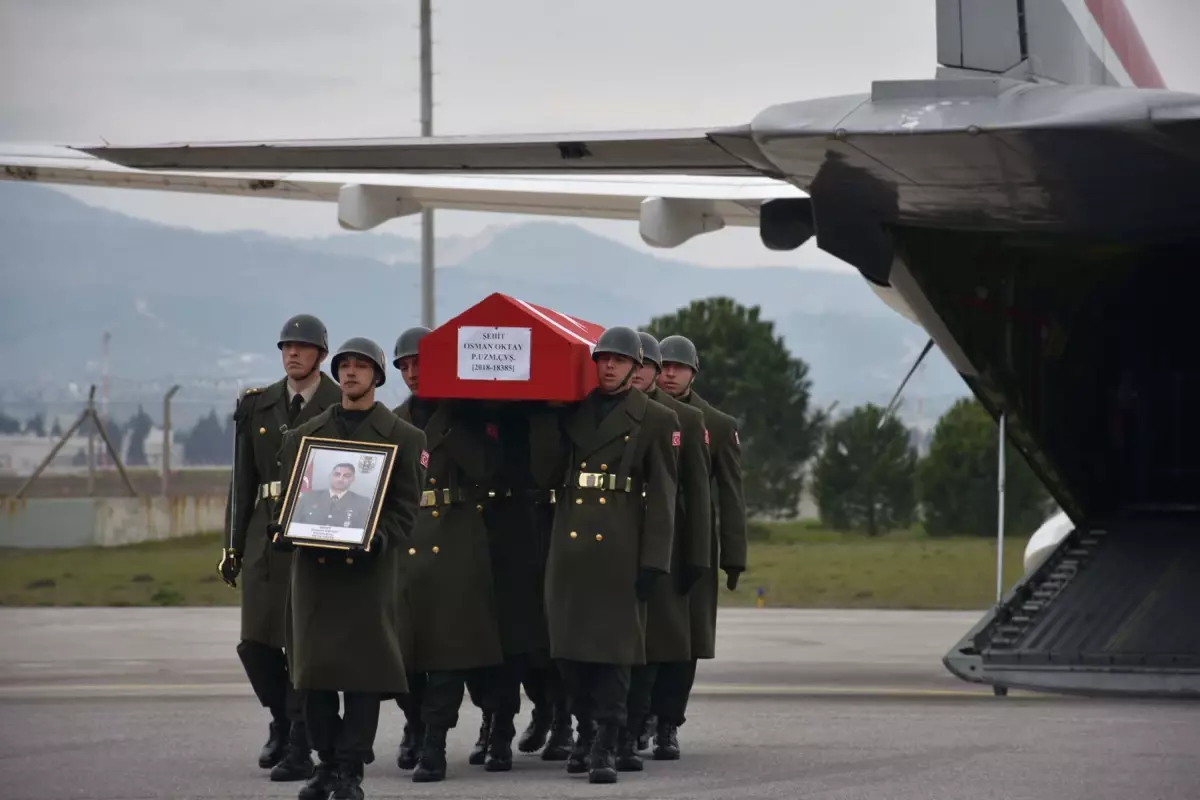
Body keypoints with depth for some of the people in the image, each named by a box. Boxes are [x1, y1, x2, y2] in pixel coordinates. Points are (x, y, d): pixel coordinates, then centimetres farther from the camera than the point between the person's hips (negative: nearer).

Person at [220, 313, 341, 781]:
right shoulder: (257, 405, 11)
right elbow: (243, 480, 12)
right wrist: (233, 546, 9)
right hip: (265, 535, 4)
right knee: (255, 641, 4)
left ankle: (300, 747, 2)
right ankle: (282, 717, 30)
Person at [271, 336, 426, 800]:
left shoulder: (402, 438, 7)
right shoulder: (305, 435, 15)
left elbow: (406, 505, 1)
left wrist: (377, 540, -16)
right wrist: (289, 532, -6)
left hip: (368, 568, -3)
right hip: (313, 566, 3)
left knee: (363, 669, -6)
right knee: (314, 666, 2)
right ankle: (327, 761, 12)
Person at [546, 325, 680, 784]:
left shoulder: (657, 420, 2)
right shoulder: (573, 413, 13)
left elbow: (661, 496, -2)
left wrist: (653, 561, -8)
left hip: (620, 551, -4)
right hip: (569, 547, 4)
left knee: (614, 645, -5)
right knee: (567, 643, 8)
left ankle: (605, 747, -3)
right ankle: (586, 732, 23)